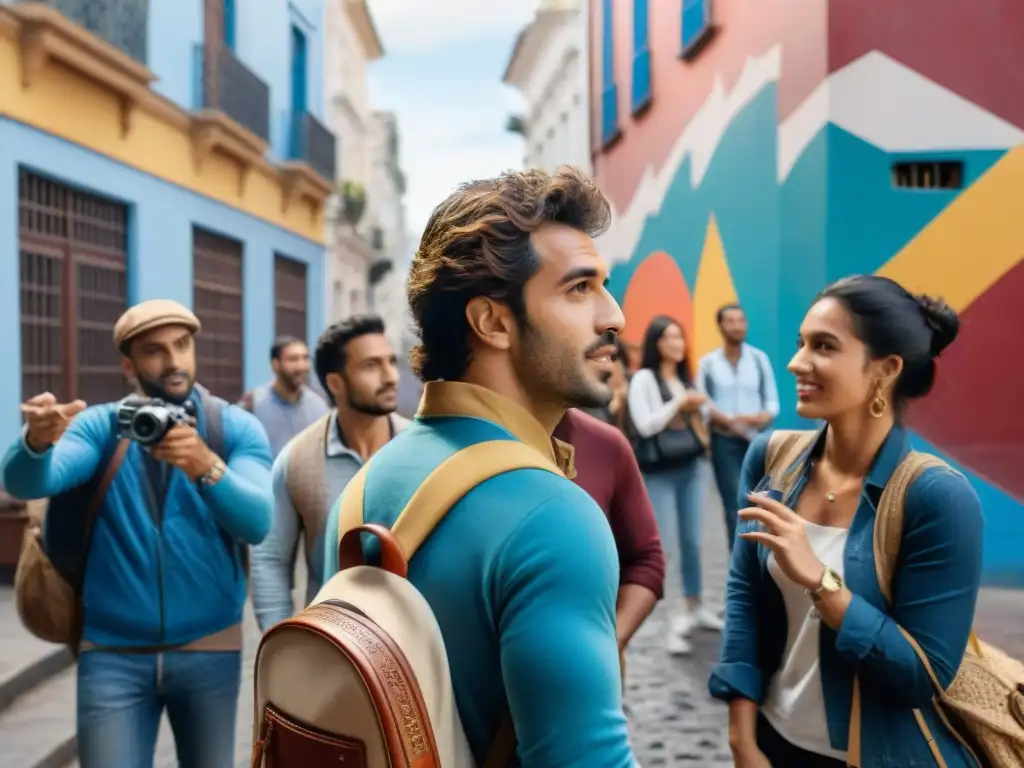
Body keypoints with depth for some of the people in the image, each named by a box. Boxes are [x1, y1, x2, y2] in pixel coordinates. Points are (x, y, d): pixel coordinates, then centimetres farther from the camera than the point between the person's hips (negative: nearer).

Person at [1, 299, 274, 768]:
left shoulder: (235, 428, -4)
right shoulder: (100, 426, -2)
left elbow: (257, 523, -19)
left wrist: (206, 467, -37)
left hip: (209, 648, 1)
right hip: (113, 651, 0)